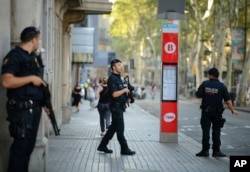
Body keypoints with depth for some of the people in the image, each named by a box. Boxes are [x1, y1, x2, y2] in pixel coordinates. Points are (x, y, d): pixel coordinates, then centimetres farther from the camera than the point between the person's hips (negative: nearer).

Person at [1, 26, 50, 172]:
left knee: (29, 145, 12)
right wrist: (31, 78, -18)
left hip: (35, 108, 9)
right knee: (21, 145, -6)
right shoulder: (14, 56, -11)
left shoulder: (35, 57, 17)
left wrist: (45, 103, 15)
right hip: (21, 109, -9)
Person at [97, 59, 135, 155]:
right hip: (116, 106, -10)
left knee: (113, 127, 13)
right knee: (120, 129, -4)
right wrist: (124, 90, -12)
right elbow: (114, 94, -24)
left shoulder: (118, 78, 17)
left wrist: (126, 99, 11)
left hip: (120, 106, 10)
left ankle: (102, 146, 21)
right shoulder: (112, 79, -14)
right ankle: (124, 149, 2)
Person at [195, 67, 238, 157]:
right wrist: (232, 110, 4)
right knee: (216, 131, 8)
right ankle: (216, 151, 10)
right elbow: (228, 100, -6)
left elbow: (198, 95, -4)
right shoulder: (222, 86, -5)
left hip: (206, 112, 0)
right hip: (217, 112, 0)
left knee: (205, 131, 5)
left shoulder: (204, 84, -6)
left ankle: (205, 150, 7)